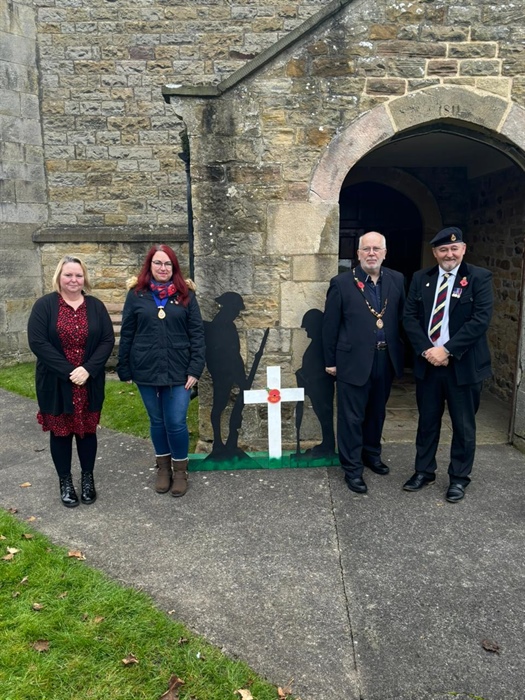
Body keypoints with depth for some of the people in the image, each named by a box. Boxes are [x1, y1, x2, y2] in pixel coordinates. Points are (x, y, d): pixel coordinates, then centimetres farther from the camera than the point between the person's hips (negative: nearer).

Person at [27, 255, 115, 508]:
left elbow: (108, 340, -2)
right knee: (60, 432, 9)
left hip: (90, 383, 2)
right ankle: (65, 481, 26)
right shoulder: (44, 305, -5)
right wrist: (68, 371, -18)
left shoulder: (95, 306, 3)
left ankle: (88, 477, 29)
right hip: (55, 384, -2)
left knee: (87, 429, 11)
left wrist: (88, 369, -15)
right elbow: (37, 342, -12)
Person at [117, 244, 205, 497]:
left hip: (178, 371, -1)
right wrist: (124, 369, 2)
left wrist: (195, 368, -8)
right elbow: (126, 334, 4)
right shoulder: (137, 294, 2)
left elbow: (197, 333, -1)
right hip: (146, 370, 1)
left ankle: (180, 470, 21)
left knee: (176, 423, 0)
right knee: (157, 421, 13)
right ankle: (163, 468, 32)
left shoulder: (185, 294, 1)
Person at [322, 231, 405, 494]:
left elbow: (402, 318, 7)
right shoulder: (341, 283, -7)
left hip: (386, 360, 4)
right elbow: (330, 325, -4)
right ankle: (352, 468, 19)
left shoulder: (397, 280, 4)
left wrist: (399, 350, 2)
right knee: (352, 417, 5)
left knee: (377, 412, 20)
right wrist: (330, 361, -3)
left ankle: (371, 453, 41)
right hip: (353, 361, -4)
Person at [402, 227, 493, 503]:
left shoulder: (479, 278, -5)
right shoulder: (421, 278, 6)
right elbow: (410, 317, 2)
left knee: (464, 426, 9)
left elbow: (480, 320, -14)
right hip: (428, 363, 3)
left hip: (464, 365, -3)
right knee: (427, 421, 14)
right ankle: (424, 471, 30)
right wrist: (426, 350, -12)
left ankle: (459, 478, 26)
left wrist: (446, 350, -19)